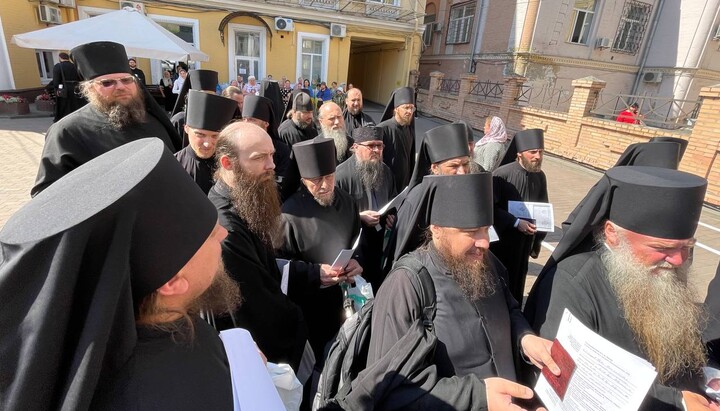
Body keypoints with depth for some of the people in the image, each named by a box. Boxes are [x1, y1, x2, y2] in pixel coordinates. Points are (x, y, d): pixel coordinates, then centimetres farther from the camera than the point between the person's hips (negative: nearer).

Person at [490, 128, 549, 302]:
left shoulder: (540, 177, -1)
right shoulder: (501, 175, -20)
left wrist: (537, 241, 12)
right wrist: (516, 222, -22)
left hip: (525, 242, 5)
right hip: (501, 239, -5)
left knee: (516, 283, 17)